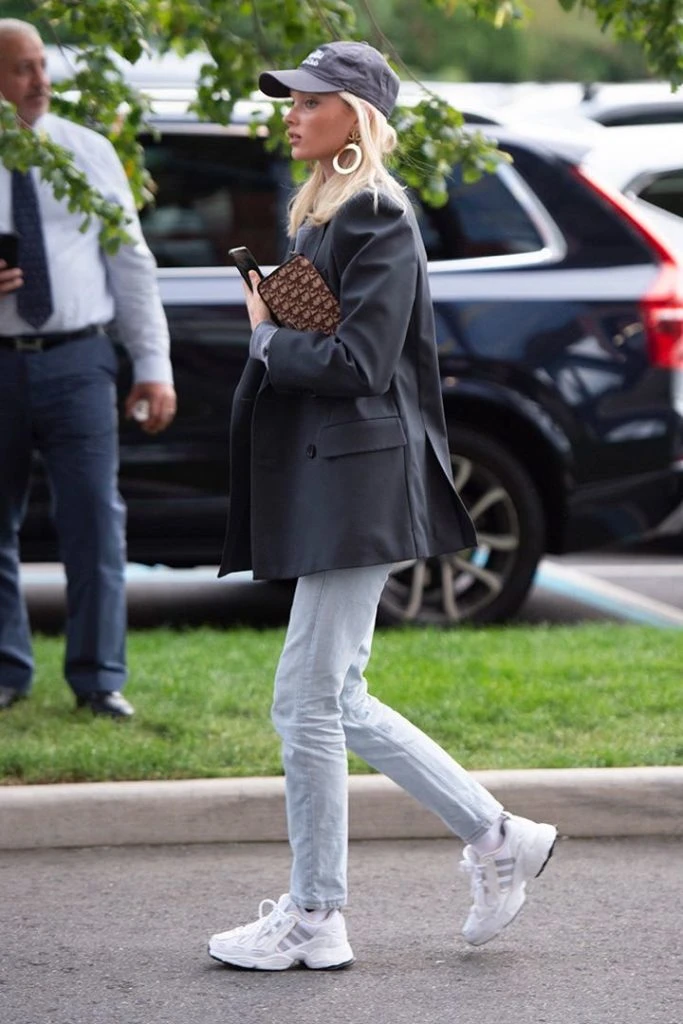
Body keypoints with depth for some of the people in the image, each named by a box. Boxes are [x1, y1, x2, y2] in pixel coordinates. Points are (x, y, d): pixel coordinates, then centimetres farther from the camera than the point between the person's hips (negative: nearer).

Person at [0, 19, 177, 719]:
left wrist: (154, 365, 1)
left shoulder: (88, 153, 7)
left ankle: (98, 679, 4)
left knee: (95, 521, -3)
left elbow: (131, 263, 7)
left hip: (77, 359, 0)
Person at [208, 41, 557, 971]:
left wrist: (267, 340, -7)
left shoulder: (380, 219, -13)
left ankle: (314, 917, 5)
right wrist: (273, 333, 4)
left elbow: (359, 362, -19)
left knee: (308, 699, -5)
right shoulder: (323, 212, 17)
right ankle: (498, 839, 20)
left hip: (356, 485, -10)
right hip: (319, 477, 10)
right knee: (336, 701, 12)